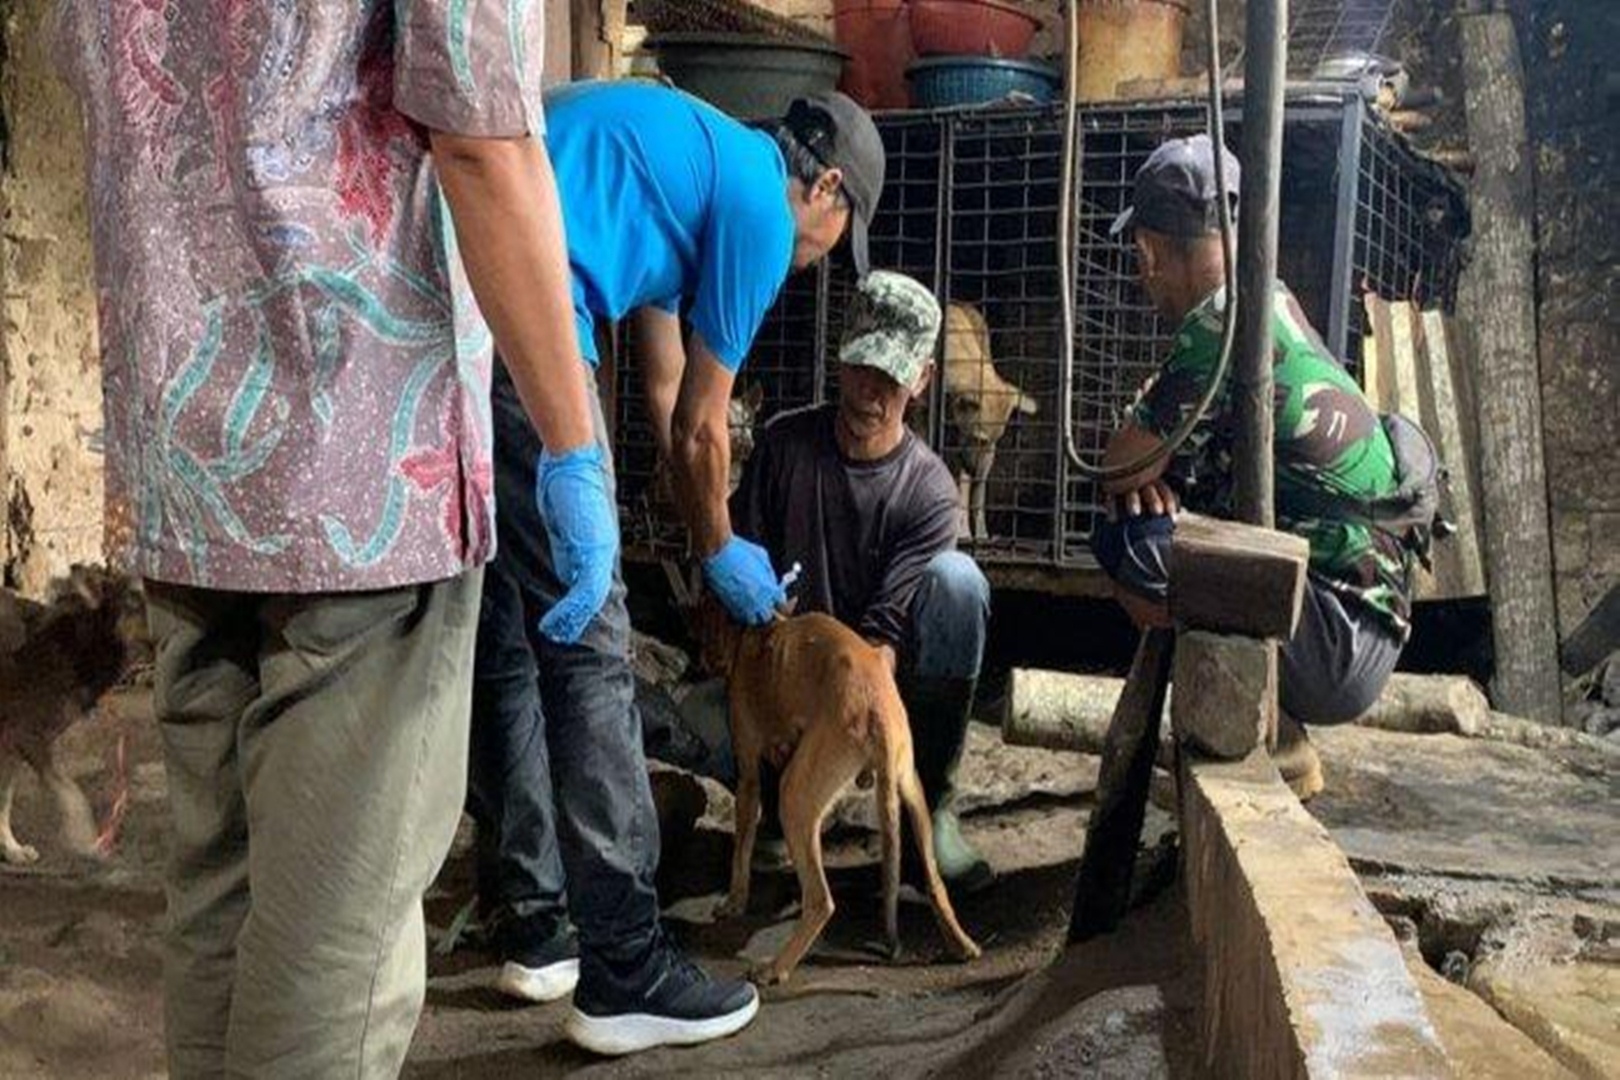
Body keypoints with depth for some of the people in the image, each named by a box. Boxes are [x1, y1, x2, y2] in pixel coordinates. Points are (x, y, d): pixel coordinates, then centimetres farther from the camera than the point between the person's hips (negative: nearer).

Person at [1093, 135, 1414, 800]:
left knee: (1128, 546, -22)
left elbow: (1118, 469, -16)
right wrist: (1152, 463, -2)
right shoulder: (1271, 302, 11)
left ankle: (1277, 745, -4)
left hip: (1342, 646, -10)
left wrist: (1143, 462, 5)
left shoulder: (1225, 322, -19)